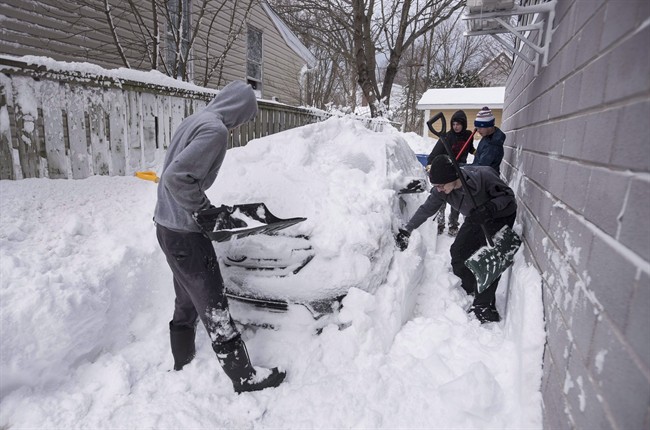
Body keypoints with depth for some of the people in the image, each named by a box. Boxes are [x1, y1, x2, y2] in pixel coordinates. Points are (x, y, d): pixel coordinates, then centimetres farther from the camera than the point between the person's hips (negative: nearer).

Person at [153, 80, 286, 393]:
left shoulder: (193, 121, 9)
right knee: (213, 306, 0)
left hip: (167, 224, 10)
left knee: (187, 300, 22)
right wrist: (203, 209, -15)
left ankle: (182, 364, 40)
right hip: (185, 233, -10)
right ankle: (245, 377, 16)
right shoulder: (215, 130, -19)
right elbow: (176, 176, -28)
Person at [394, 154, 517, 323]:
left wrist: (489, 207, -42)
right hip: (476, 219, 6)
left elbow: (508, 195, -23)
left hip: (501, 216, -6)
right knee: (458, 252, 3)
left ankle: (484, 306, -4)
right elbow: (426, 209, -9)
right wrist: (406, 231, -12)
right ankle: (468, 290, 25)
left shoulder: (483, 175, -37)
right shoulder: (441, 190, -21)